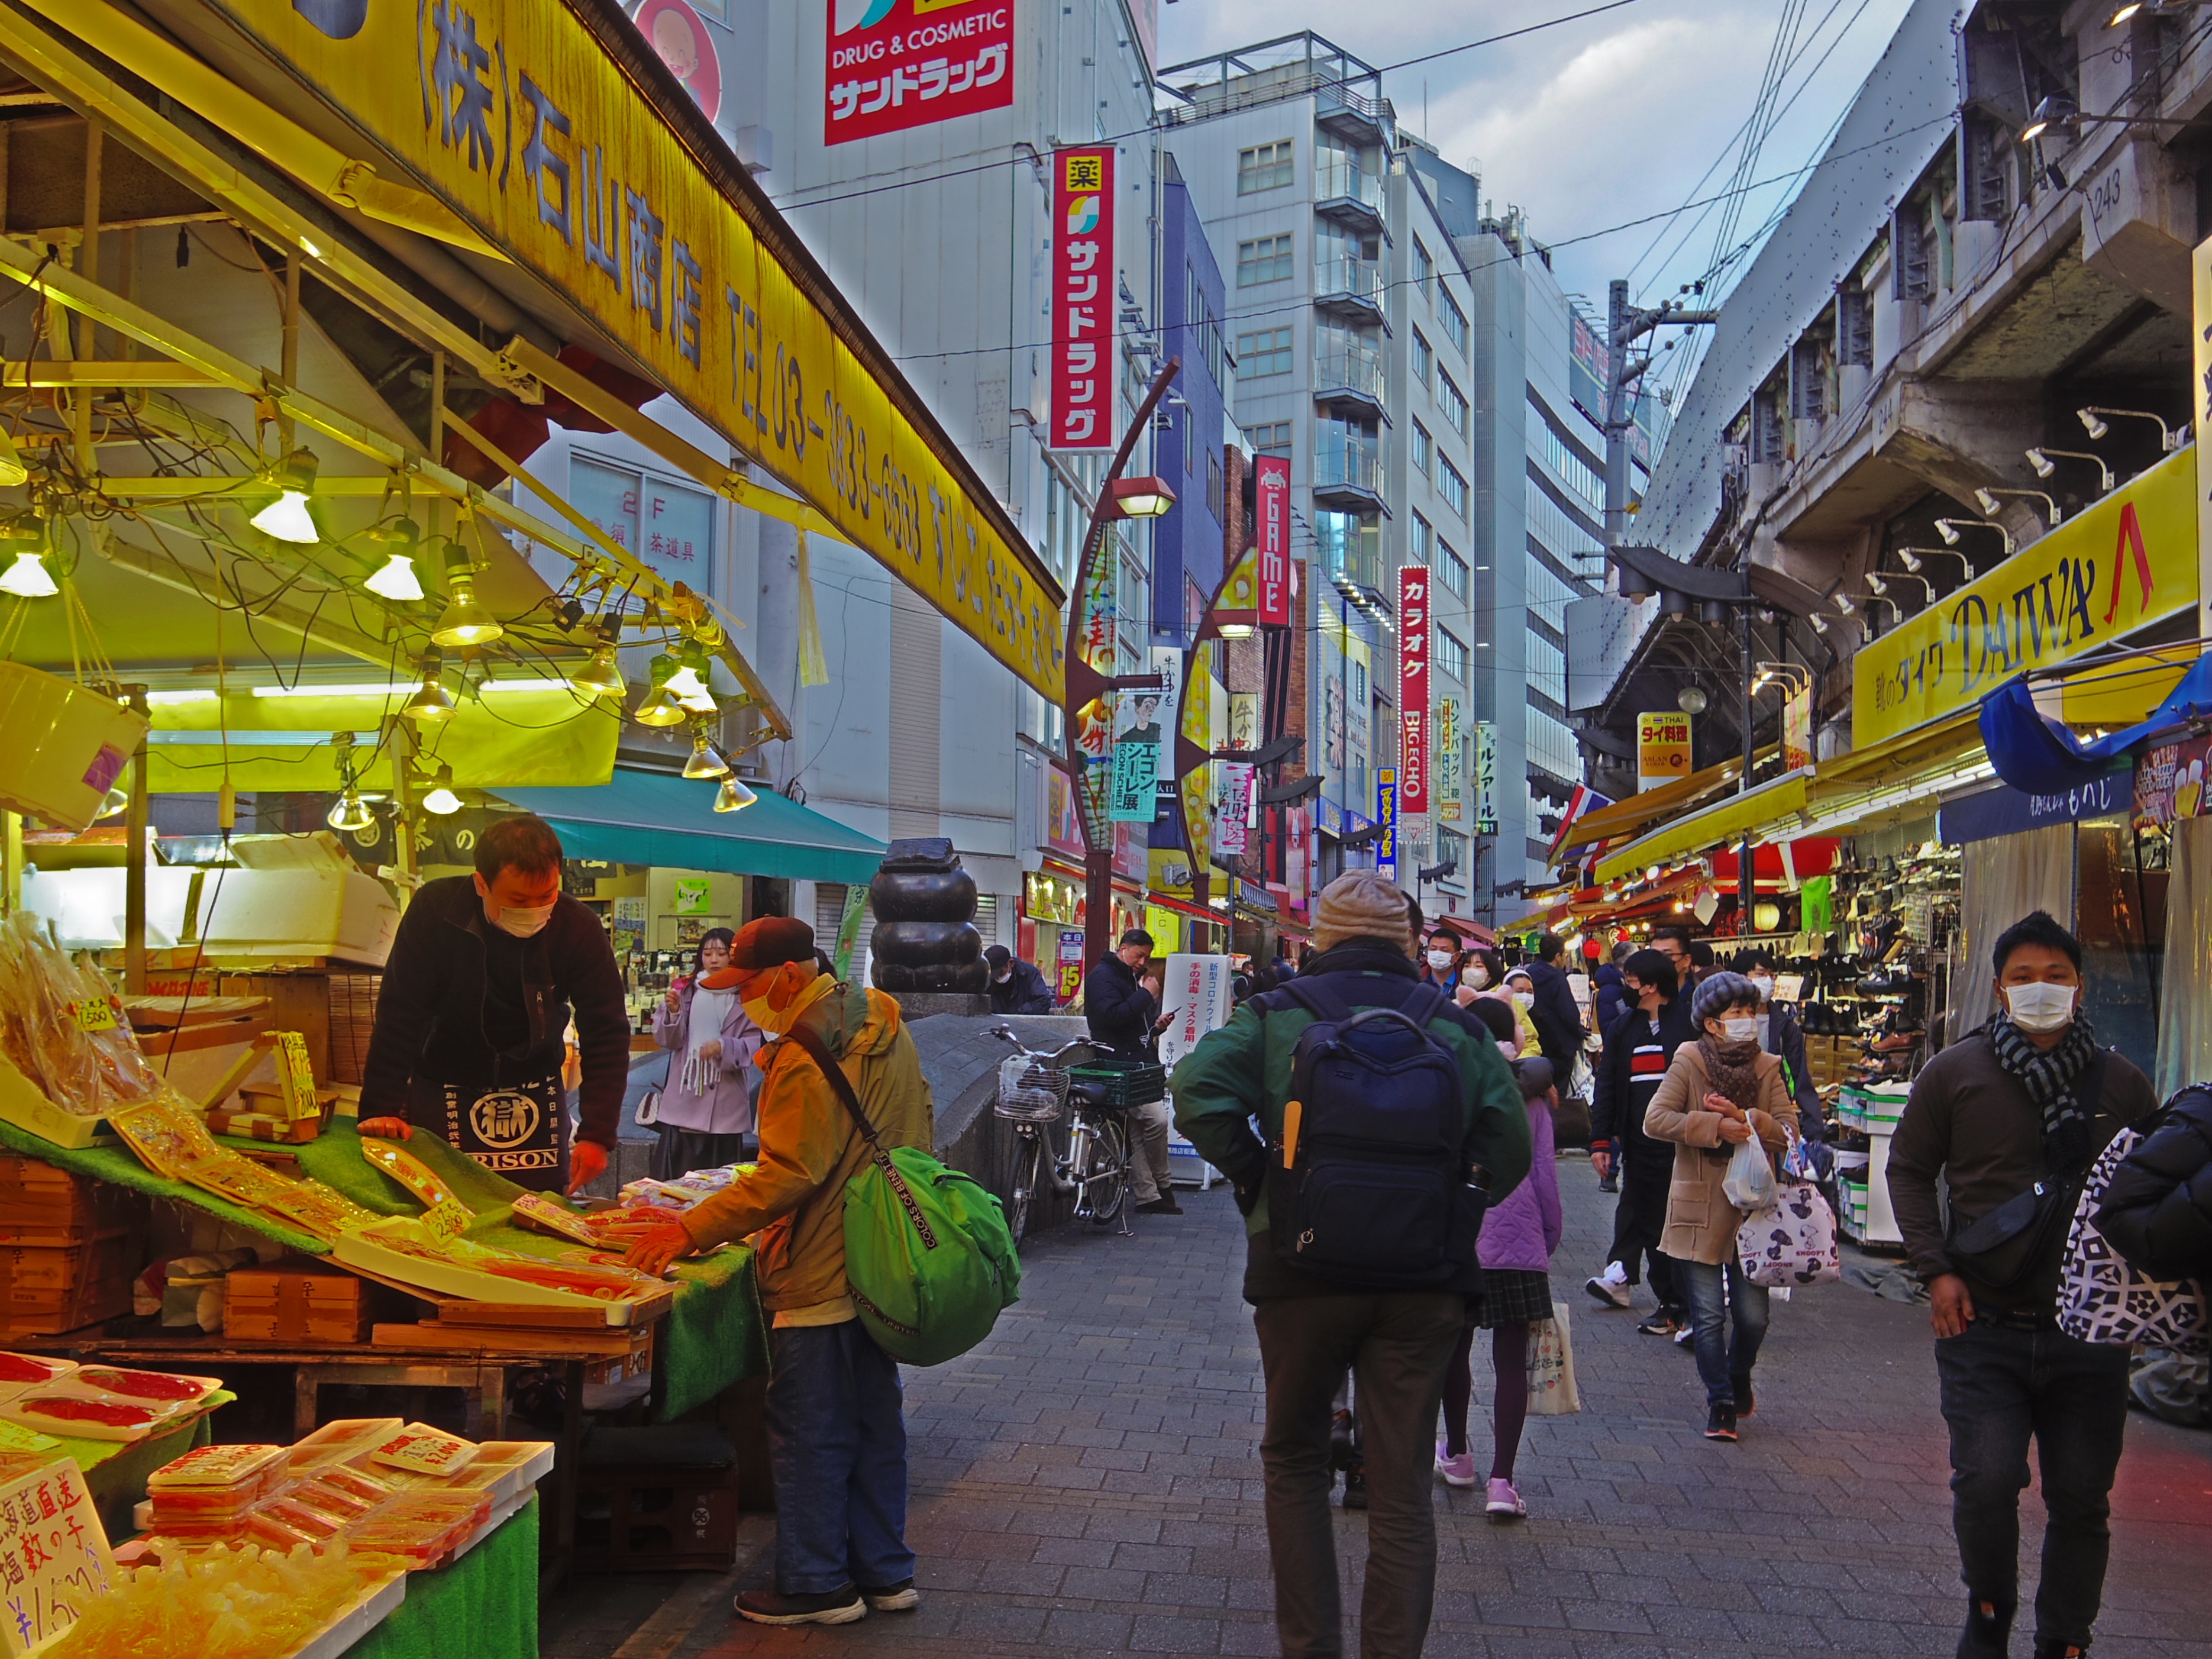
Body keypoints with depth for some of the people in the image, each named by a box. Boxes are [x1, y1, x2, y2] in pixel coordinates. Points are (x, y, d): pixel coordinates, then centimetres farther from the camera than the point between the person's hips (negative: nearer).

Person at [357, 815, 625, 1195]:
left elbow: (607, 1034, -13)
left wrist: (598, 1134, -21)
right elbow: (399, 1017, -15)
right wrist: (382, 1109, -23)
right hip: (443, 1090, -1)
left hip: (537, 1095, 1)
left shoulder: (578, 929, -14)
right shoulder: (434, 911, -17)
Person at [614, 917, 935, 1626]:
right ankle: (883, 1573, 25)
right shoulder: (881, 1026, 9)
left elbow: (788, 1175, -24)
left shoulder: (811, 1056, -21)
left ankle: (816, 1584, 14)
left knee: (808, 1433, 3)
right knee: (873, 1421, 16)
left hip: (823, 1275, -10)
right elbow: (919, 1132, 18)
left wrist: (690, 1229, -19)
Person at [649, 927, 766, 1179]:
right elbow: (667, 1040, 4)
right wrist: (673, 1013, -14)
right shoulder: (686, 991, 6)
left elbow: (754, 1045, -3)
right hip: (682, 1101, 2)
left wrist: (724, 1047, -20)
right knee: (673, 1176, 2)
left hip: (725, 1107, -2)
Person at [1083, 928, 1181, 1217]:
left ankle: (1147, 1196, 9)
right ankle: (1160, 1188, -3)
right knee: (1156, 1118, -17)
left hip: (1140, 1062, 10)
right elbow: (1112, 1015, -23)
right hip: (1120, 1062, -10)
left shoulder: (1136, 977, 23)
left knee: (1136, 1131, 8)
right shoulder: (1102, 976, -7)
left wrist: (1156, 1024, 10)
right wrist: (1147, 995, -17)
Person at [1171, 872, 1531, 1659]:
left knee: (1294, 1458, 17)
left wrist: (1254, 1180, -5)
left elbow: (1199, 1089, -14)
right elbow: (1510, 1146, 2)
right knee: (1401, 1486, 8)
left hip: (1302, 1267, -1)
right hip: (1422, 1278, 1)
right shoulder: (1456, 1026, 6)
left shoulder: (1278, 1013, 1)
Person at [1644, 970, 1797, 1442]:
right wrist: (1715, 1125, -21)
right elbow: (1655, 1120, -13)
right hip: (1700, 1211, -2)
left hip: (1753, 1207, 2)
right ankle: (1721, 1402, 16)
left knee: (1753, 1316, 5)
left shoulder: (1767, 1068, 7)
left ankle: (1739, 1376, 35)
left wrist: (1747, 1119, -20)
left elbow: (1788, 1130, -3)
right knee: (1708, 1318, -1)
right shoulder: (1688, 1062, -3)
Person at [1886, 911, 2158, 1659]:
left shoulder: (2121, 1082, 5)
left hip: (2089, 1332, 2)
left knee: (2081, 1499, 8)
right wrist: (1937, 1269, -3)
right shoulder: (1955, 1072, 0)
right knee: (1987, 1479, -10)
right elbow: (1909, 1170, 6)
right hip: (1984, 1325, -2)